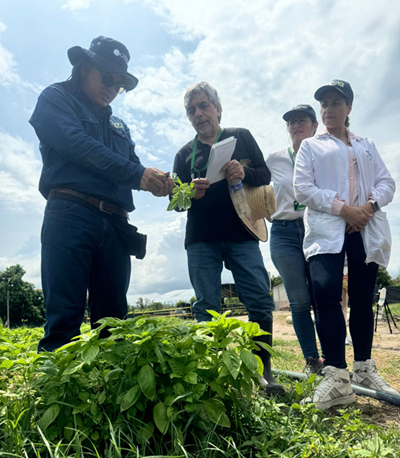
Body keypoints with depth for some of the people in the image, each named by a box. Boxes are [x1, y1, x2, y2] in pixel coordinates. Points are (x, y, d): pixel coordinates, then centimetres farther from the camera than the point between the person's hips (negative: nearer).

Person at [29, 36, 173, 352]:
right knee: (64, 318, -11)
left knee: (112, 320, 3)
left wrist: (158, 181, -5)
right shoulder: (56, 99, 12)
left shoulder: (119, 126, 29)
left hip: (115, 225, 6)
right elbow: (76, 144, -7)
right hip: (70, 215, -5)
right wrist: (137, 173, -14)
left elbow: (134, 168, 19)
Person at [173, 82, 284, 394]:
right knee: (207, 309, 1)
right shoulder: (185, 154, 17)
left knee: (261, 301, -7)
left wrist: (244, 173, -14)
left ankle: (263, 370, 8)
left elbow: (265, 175, 9)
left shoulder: (241, 137, 14)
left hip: (241, 233, -1)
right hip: (201, 239, 2)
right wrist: (191, 193, -12)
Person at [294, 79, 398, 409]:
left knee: (363, 298, 4)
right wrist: (342, 208, -11)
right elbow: (303, 188, 1)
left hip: (366, 230, 3)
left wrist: (371, 204, -9)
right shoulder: (311, 146, 16)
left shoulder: (367, 146, 24)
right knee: (327, 293, -20)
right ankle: (337, 377, -15)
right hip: (327, 229, -3)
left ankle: (364, 369, 19)